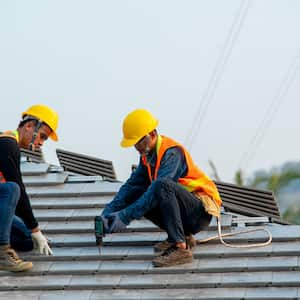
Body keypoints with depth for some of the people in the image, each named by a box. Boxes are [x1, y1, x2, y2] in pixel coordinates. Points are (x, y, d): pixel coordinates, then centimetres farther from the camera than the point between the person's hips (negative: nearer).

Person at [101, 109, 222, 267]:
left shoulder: (172, 153, -21)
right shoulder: (148, 153, 6)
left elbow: (156, 191, -31)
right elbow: (132, 185, 5)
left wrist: (125, 216, -33)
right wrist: (109, 210, -11)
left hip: (202, 211, -9)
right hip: (183, 211, 9)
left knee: (162, 185, -33)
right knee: (135, 196, -3)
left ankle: (180, 247, -34)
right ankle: (182, 235, 3)